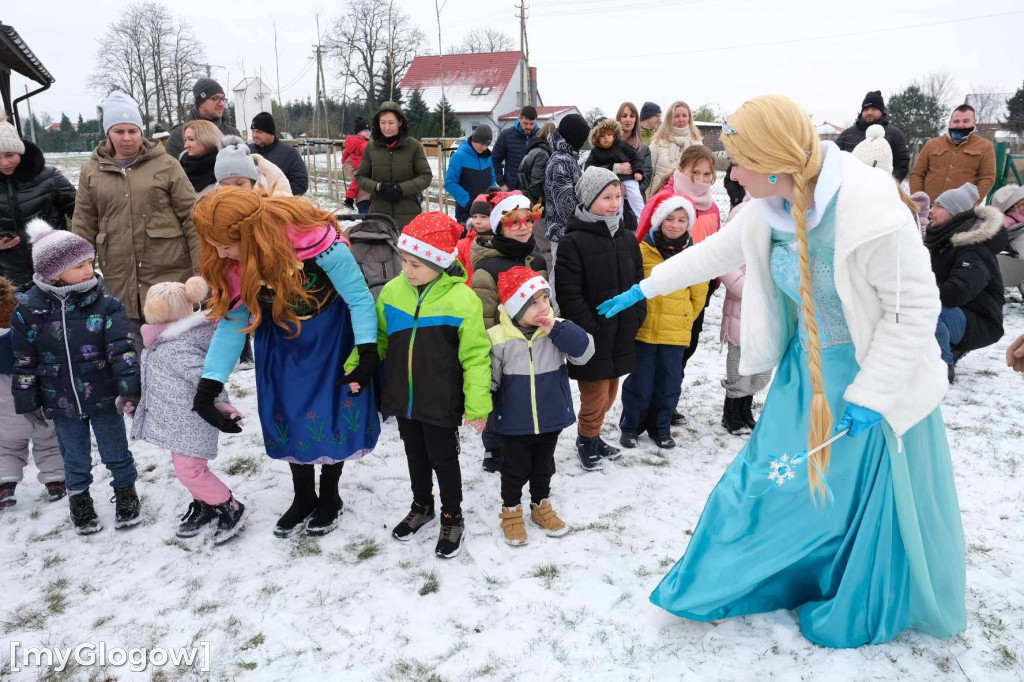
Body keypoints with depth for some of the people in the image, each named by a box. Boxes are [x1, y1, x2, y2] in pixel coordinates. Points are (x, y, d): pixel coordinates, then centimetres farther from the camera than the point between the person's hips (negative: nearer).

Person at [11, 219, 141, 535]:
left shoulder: (106, 304, -11)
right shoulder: (29, 309, -7)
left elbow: (122, 348, -15)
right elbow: (24, 361, 1)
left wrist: (130, 386, -24)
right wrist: (28, 401, 4)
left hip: (104, 398, -1)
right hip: (62, 403, 1)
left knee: (116, 454, 11)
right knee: (75, 460, 16)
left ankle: (126, 495, 33)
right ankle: (80, 502, 37)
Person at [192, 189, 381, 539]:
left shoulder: (312, 236, -35)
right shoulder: (231, 263, -17)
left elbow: (358, 296, -24)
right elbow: (230, 322, -10)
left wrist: (367, 352, -26)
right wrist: (208, 386, -17)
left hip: (331, 336, -4)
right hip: (281, 340, 4)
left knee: (333, 414, 4)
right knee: (289, 416, 7)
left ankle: (330, 497, 26)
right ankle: (303, 498, 28)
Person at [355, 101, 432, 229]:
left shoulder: (413, 145, -1)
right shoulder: (371, 147, 5)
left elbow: (426, 176, 1)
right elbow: (360, 177, 11)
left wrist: (401, 189, -13)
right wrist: (378, 187, -9)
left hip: (408, 215, -2)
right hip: (378, 214, 2)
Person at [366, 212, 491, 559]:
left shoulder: (461, 299, -19)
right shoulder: (393, 290, -4)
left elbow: (476, 356, -15)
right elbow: (377, 337, 9)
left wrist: (477, 405, -15)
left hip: (441, 402, -5)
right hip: (403, 397, 5)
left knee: (443, 458, 11)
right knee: (415, 455, 22)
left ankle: (452, 517, 32)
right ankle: (421, 506, 44)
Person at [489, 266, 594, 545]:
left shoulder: (558, 330, -7)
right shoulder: (499, 339, -15)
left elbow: (585, 352, -19)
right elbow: (488, 378, -7)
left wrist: (557, 330, -27)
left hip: (551, 419, 3)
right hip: (514, 424, -3)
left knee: (544, 466, 21)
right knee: (516, 469, 14)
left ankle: (541, 505, 43)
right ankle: (511, 510, 35)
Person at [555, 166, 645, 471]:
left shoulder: (627, 240, 8)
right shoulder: (573, 242, -14)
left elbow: (638, 283, 15)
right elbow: (569, 294, -17)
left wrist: (636, 317, 3)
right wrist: (590, 328, -18)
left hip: (621, 337, 7)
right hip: (591, 340, -6)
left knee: (609, 394, 19)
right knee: (595, 397, 3)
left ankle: (593, 436, 39)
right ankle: (586, 441, 27)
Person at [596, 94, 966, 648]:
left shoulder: (872, 212, -30)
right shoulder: (769, 208, -10)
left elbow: (915, 309, -22)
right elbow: (714, 252, 7)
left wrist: (870, 394, -21)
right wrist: (642, 289, 14)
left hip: (878, 374, -5)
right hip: (806, 367, 6)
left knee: (872, 500, 11)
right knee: (771, 479, 13)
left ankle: (860, 612, 37)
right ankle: (721, 587, 31)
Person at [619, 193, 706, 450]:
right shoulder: (643, 250, -6)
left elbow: (698, 296, 10)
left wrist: (682, 321, 12)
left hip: (676, 333, 2)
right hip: (644, 330, -2)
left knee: (669, 383, 10)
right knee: (640, 382, 6)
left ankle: (661, 427, 29)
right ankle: (630, 426, 24)